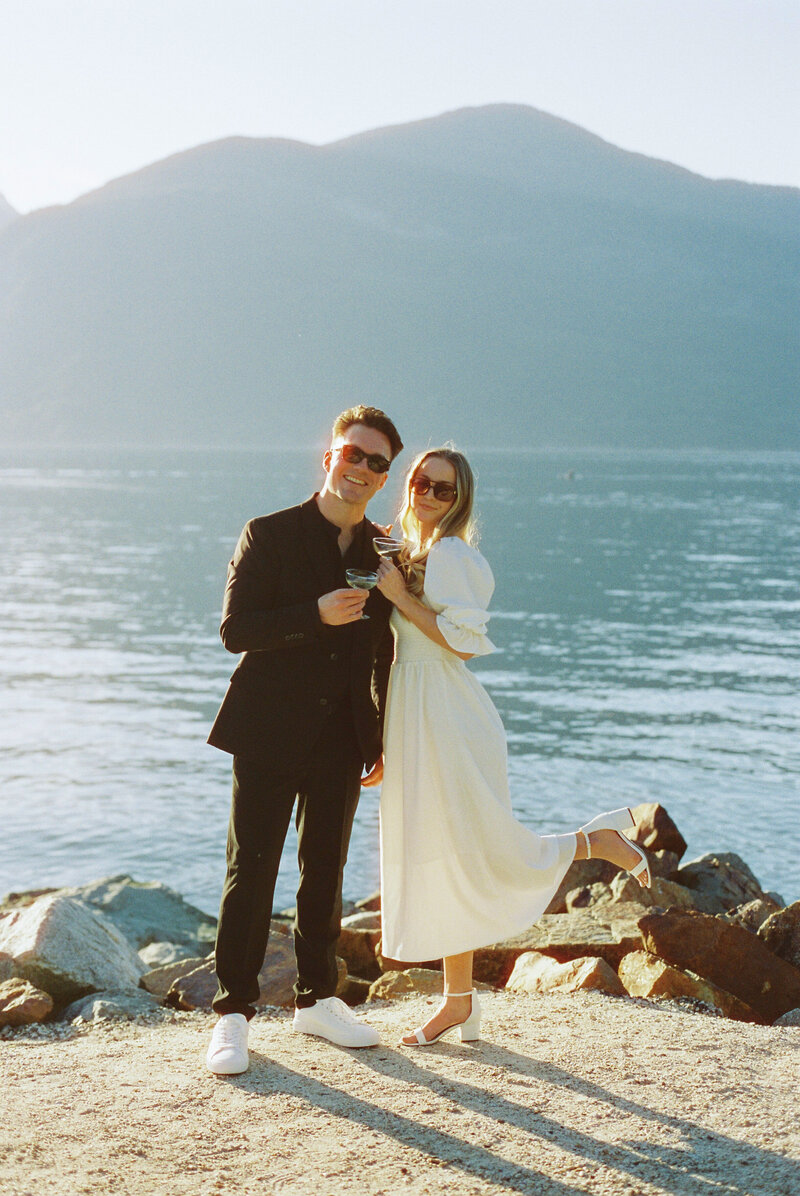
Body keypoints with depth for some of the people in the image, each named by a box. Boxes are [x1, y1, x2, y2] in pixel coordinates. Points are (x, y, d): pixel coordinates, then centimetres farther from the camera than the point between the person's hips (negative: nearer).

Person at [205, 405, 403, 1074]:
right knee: (252, 871, -2)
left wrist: (383, 740, 11)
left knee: (325, 870, 13)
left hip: (342, 738, 4)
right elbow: (235, 630, -11)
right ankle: (234, 1014, 7)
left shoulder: (383, 553, 8)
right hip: (271, 733, -4)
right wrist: (318, 614, -22)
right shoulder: (270, 536, -4)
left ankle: (317, 1000, 26)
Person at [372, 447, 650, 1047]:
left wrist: (402, 598, -18)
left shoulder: (450, 554, -12)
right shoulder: (413, 554, 15)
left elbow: (465, 640, -20)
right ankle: (459, 1002, 16)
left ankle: (601, 839, 16)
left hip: (447, 720, -9)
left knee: (488, 856, -4)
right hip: (418, 725, 9)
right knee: (438, 862, 10)